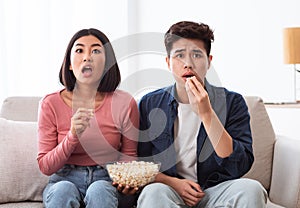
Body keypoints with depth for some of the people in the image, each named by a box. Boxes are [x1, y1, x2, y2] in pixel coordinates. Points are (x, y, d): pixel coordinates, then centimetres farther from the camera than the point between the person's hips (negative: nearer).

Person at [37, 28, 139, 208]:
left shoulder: (124, 103, -5)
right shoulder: (51, 104, -4)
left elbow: (129, 156, 7)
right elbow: (45, 166, -4)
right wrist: (72, 136, -21)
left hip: (106, 181, 1)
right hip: (65, 179, 0)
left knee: (98, 191, -33)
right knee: (63, 190, -34)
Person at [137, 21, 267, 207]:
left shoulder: (232, 102, 0)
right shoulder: (150, 104, 4)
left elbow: (240, 167, -12)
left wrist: (206, 114, -19)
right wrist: (173, 182, -12)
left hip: (216, 190, 0)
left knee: (251, 189, -31)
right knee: (153, 192, -34)